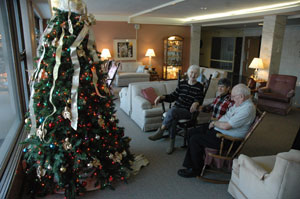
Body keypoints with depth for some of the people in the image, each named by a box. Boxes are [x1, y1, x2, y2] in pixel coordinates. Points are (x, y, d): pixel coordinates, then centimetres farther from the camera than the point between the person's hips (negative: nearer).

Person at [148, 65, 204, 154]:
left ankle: (160, 131, -20)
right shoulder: (182, 83, 11)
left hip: (188, 111, -3)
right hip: (177, 107, 3)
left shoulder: (199, 87, 1)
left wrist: (196, 103, -30)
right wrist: (162, 97, -4)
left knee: (172, 111, -34)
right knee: (172, 119, -33)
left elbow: (199, 100, -5)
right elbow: (173, 96, 12)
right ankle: (172, 143, -24)